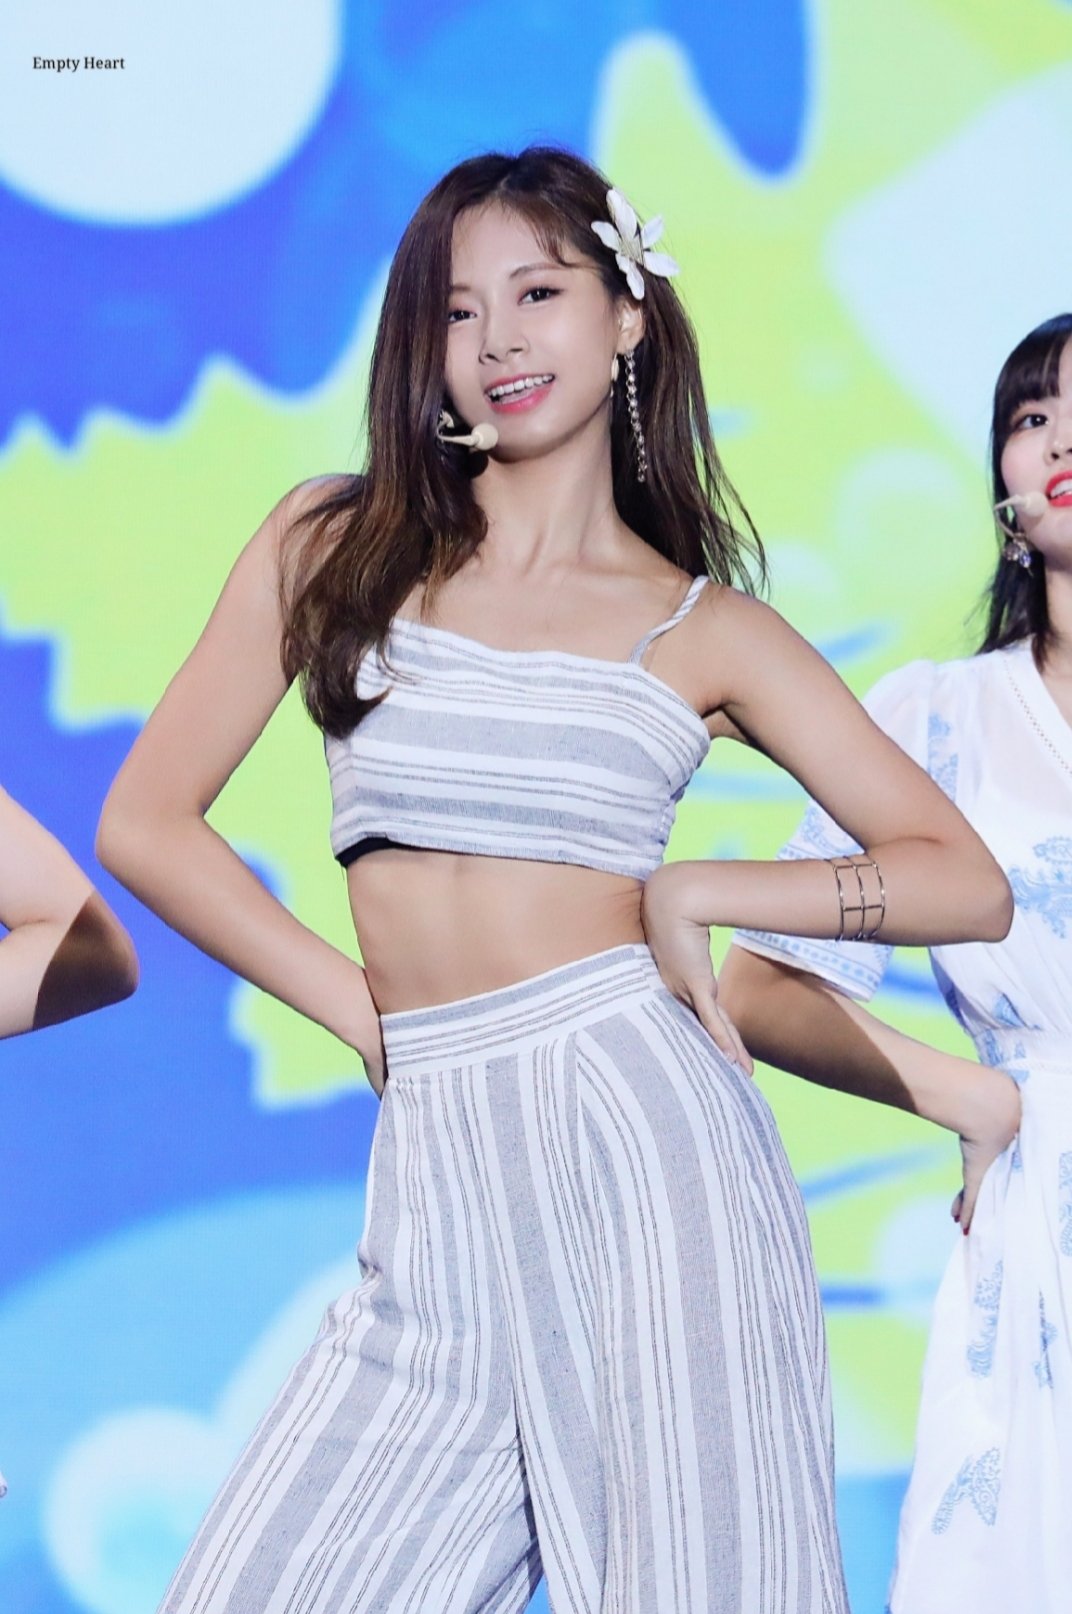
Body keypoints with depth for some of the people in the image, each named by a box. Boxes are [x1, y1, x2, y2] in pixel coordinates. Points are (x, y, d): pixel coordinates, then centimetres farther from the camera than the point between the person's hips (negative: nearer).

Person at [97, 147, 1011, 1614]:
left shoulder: (705, 628, 9)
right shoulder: (334, 547, 12)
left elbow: (967, 885, 8)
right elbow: (147, 821, 9)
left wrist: (678, 895, -1)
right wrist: (367, 1009, 4)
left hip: (639, 1119, -1)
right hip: (443, 1175, 2)